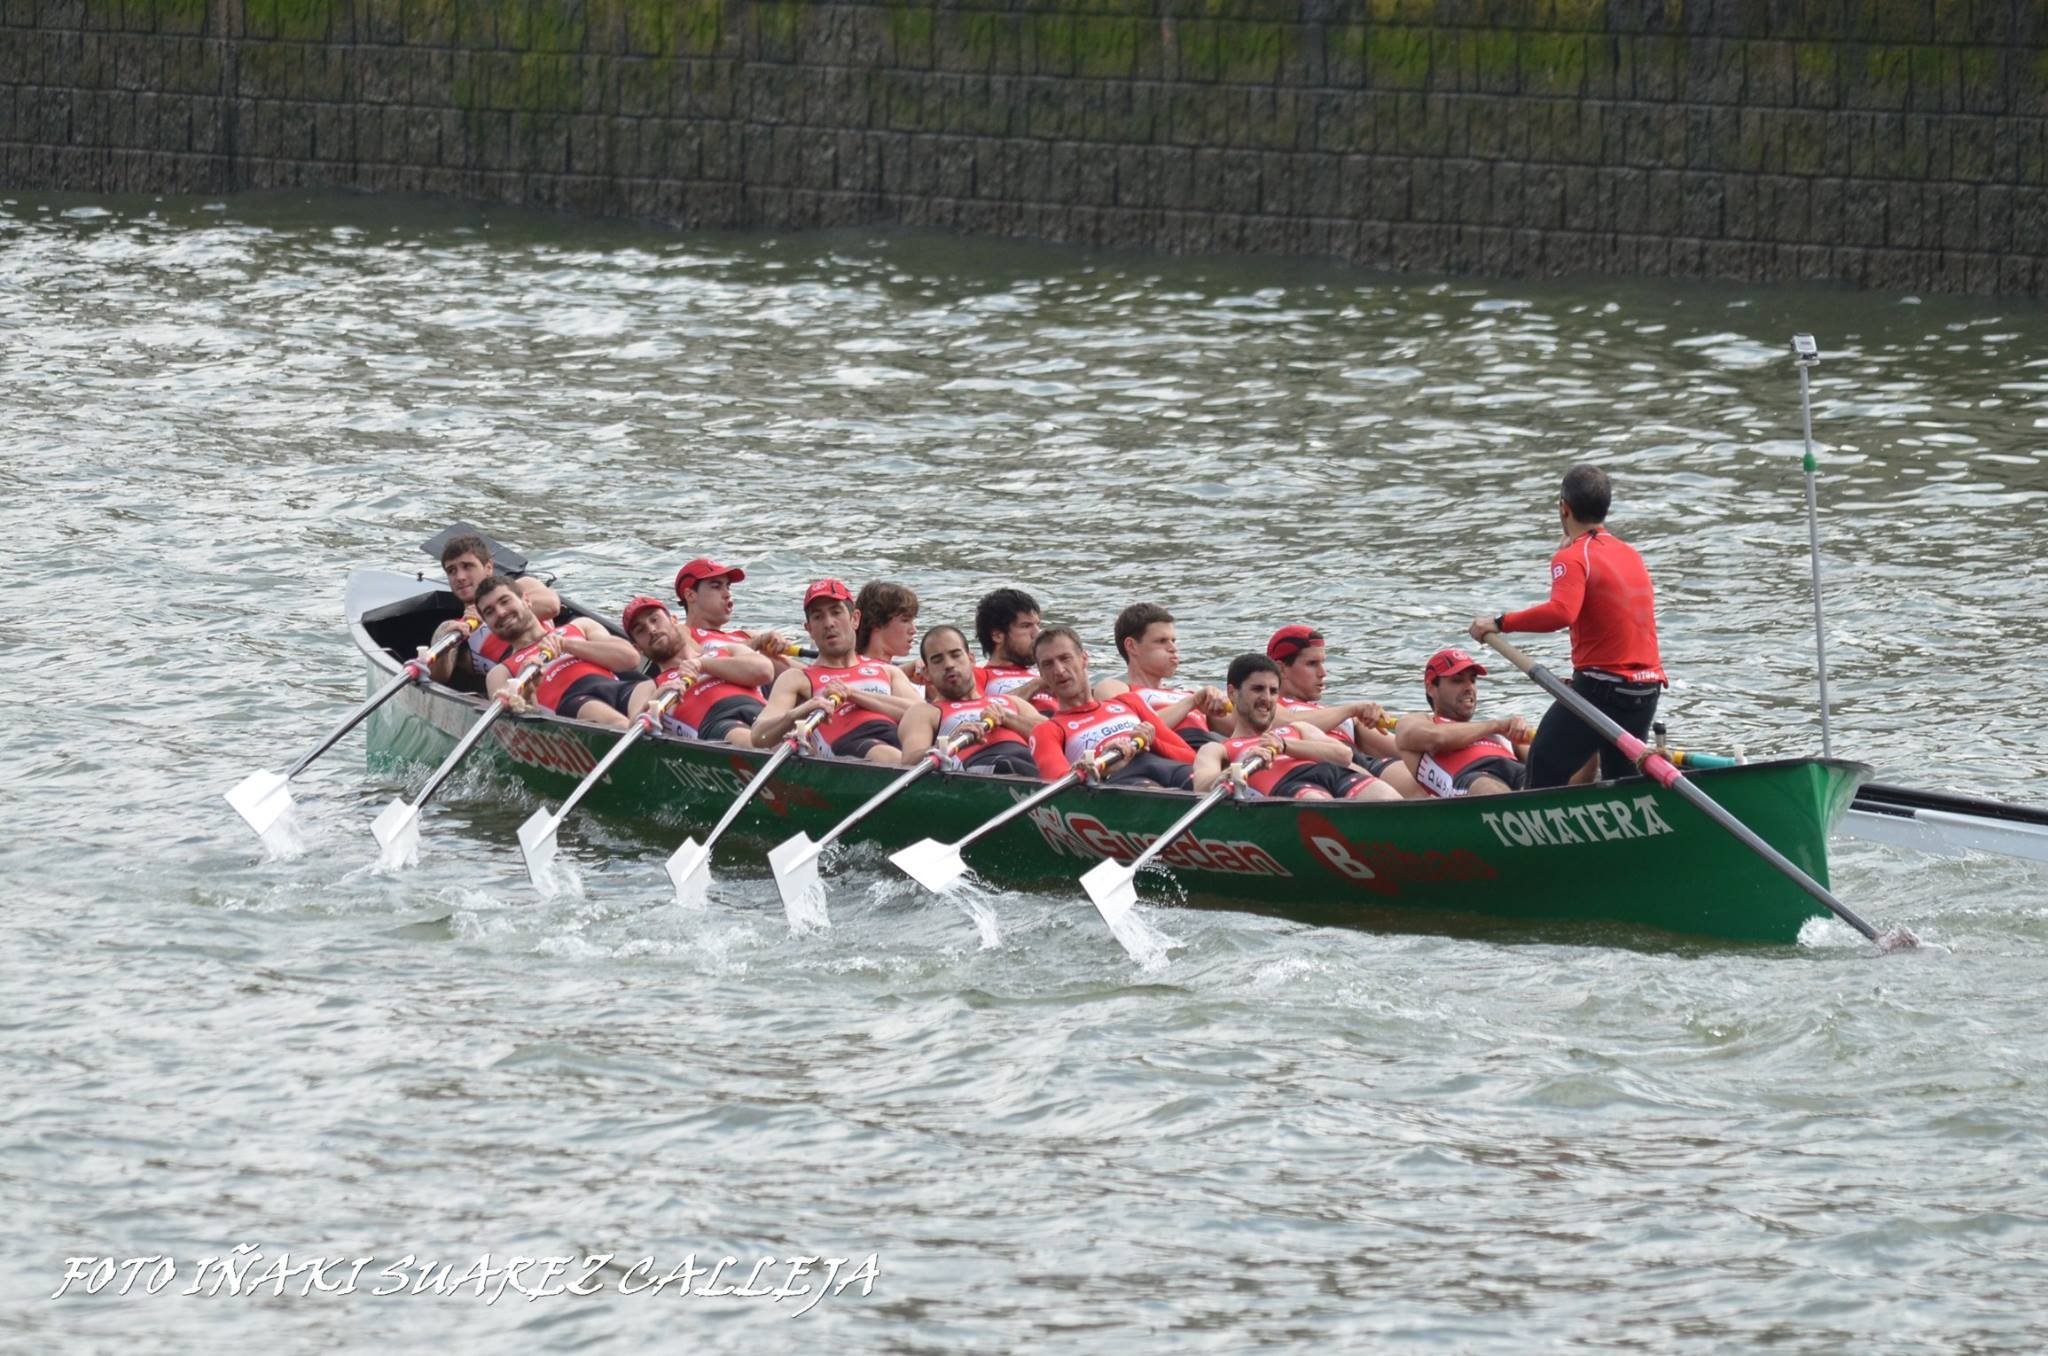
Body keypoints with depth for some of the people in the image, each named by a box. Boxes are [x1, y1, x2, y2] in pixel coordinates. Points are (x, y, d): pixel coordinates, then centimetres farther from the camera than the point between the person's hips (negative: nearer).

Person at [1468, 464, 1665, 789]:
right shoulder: (1631, 555, 13)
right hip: (1647, 690, 7)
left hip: (1602, 688, -7)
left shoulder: (1573, 558, -11)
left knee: (1545, 769, -3)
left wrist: (1501, 623, -20)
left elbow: (1562, 612, -28)